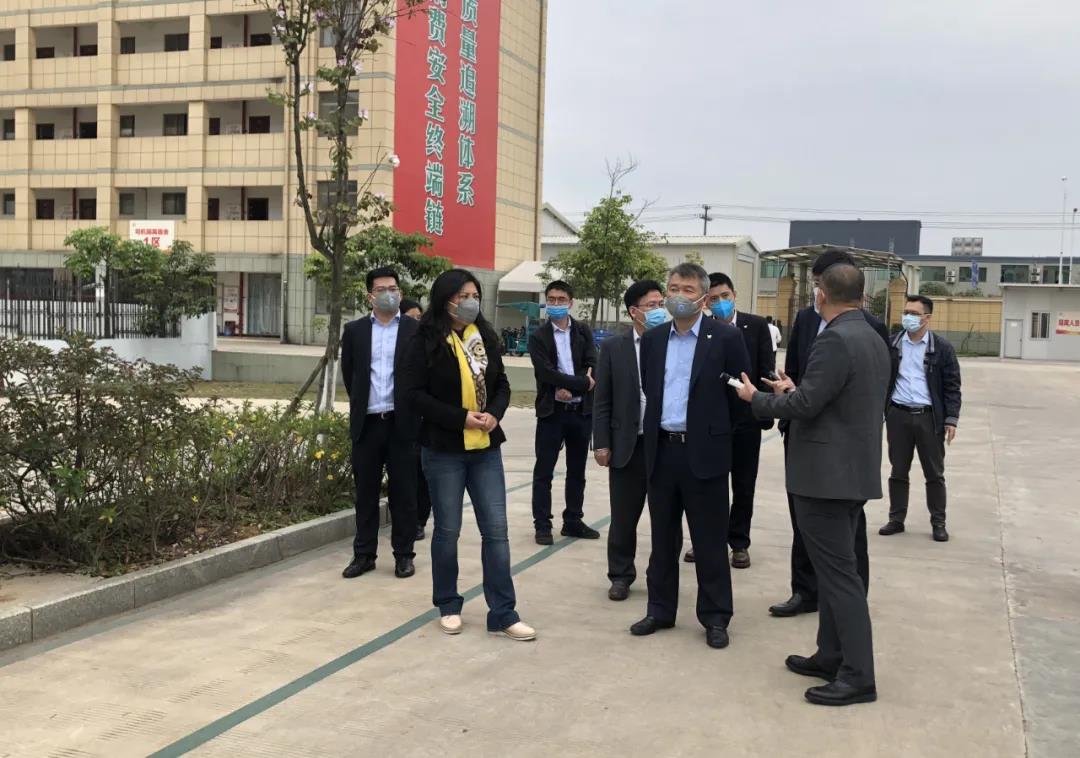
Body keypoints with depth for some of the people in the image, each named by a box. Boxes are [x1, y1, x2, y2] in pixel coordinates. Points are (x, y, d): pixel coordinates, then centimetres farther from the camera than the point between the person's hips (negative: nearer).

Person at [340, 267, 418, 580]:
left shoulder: (416, 330, 0)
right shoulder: (354, 330, 7)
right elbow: (348, 374, 14)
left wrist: (409, 409, 6)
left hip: (402, 423, -2)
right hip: (366, 423, 2)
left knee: (403, 492, 5)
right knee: (366, 492, 8)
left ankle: (404, 554, 14)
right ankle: (364, 554, 16)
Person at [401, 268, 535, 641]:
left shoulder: (485, 337, 6)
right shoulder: (427, 342, -7)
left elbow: (501, 385, 12)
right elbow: (416, 393, -12)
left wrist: (494, 414, -9)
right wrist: (460, 418, -19)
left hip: (485, 448, 4)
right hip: (443, 449, -4)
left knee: (496, 529, 2)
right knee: (447, 529, 7)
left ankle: (503, 613, 8)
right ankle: (448, 606, 24)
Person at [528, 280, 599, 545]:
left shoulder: (583, 332, 7)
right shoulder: (538, 337, -2)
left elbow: (591, 366, -4)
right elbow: (547, 373, -14)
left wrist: (569, 388, -17)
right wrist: (583, 383, -16)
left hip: (581, 410, 3)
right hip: (552, 411, -3)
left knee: (577, 471, 11)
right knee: (544, 471, 0)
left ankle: (573, 521, 22)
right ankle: (542, 525, 8)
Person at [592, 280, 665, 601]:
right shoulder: (613, 347, 3)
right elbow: (602, 400, 2)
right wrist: (601, 443, -2)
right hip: (627, 445, 0)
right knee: (623, 516, 8)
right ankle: (621, 575, 22)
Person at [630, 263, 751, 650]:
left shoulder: (726, 337, -6)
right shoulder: (652, 338, 8)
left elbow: (742, 391, -2)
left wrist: (714, 429, 4)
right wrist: (660, 424, 12)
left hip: (704, 451, -4)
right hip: (661, 450, 5)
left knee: (710, 540, 3)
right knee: (663, 537, 13)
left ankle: (715, 617, 13)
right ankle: (661, 609, 23)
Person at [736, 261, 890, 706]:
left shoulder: (835, 341, -18)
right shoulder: (874, 340, 12)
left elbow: (805, 406, -21)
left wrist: (757, 398, -5)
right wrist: (795, 391, 19)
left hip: (827, 474, -10)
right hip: (853, 470, 10)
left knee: (839, 573, -5)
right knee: (836, 569, 16)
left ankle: (857, 677, -1)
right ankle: (832, 656, 25)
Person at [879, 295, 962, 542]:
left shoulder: (942, 348, 0)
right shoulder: (891, 345, 4)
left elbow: (952, 386, 0)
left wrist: (951, 419, -7)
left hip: (929, 417, -1)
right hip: (898, 415, 2)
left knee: (934, 473, 6)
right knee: (898, 471, 9)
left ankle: (938, 522, 15)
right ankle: (896, 519, 18)